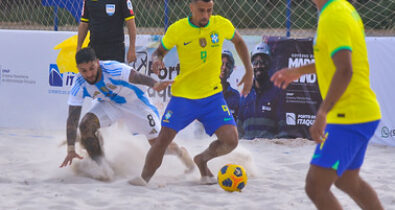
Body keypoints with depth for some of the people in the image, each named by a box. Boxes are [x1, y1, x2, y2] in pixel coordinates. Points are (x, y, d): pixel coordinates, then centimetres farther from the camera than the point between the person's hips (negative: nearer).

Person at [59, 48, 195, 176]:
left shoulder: (112, 69, -35)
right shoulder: (79, 87, -24)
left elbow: (136, 77, -46)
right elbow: (72, 119, -22)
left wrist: (155, 84, -68)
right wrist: (71, 149, -28)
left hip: (134, 102, -3)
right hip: (107, 104, 3)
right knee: (86, 125, -25)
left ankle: (180, 152, 35)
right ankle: (99, 166, -5)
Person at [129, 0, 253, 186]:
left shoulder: (222, 25, -4)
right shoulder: (177, 30, -10)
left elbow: (238, 42, 16)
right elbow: (160, 51, 6)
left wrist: (249, 71, 12)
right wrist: (156, 59, -18)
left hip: (213, 96, 2)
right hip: (183, 96, -2)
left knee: (231, 141, -11)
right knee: (163, 139, -11)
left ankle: (202, 160, 18)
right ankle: (144, 178, 6)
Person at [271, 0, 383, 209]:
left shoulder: (333, 17, -18)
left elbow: (345, 70, -28)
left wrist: (322, 113, -31)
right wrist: (298, 71, 31)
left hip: (348, 117, -10)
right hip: (364, 113, 10)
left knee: (315, 187, -11)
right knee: (348, 182, 24)